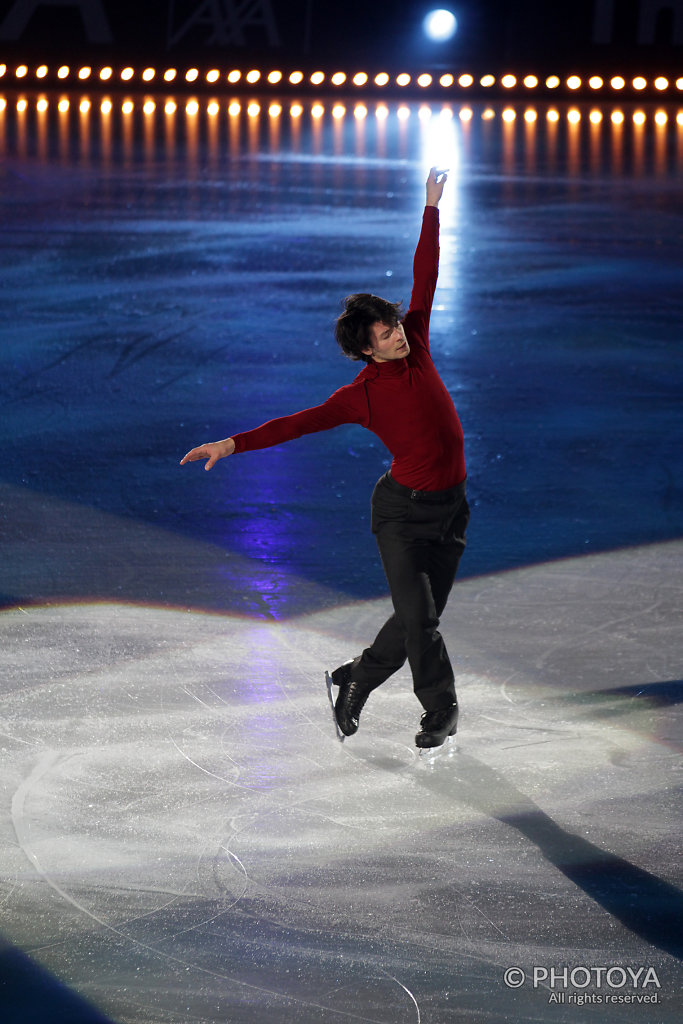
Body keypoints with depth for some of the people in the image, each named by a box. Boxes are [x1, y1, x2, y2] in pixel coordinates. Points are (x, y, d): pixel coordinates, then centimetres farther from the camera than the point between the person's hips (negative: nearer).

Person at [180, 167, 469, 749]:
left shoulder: (416, 348, 1)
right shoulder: (361, 396, -10)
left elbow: (424, 279, 5)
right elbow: (299, 423, -15)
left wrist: (432, 210, 8)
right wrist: (233, 444, -24)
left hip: (451, 506, 5)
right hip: (403, 508, -5)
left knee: (422, 619, 8)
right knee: (416, 614, -12)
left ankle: (355, 681, 28)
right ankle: (441, 710, 7)